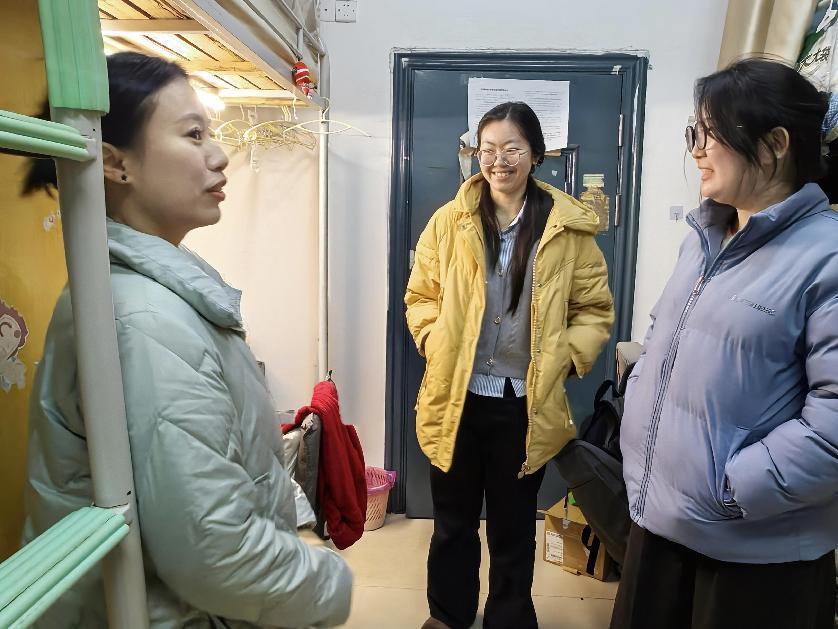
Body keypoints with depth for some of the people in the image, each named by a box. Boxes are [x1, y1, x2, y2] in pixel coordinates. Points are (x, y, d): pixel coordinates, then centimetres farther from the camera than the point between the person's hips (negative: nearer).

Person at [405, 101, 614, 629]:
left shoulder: (569, 228, -3)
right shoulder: (449, 221, -1)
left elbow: (595, 309, 2)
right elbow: (420, 295, 6)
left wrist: (564, 359, -11)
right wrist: (435, 342, -10)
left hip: (526, 403, -1)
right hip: (455, 397, 1)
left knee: (514, 527, 18)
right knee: (453, 520, 19)